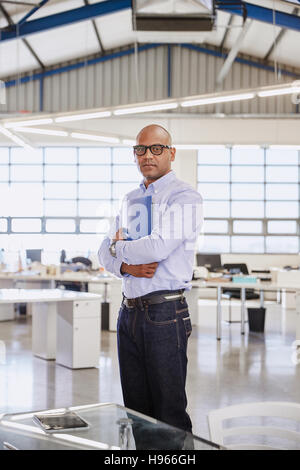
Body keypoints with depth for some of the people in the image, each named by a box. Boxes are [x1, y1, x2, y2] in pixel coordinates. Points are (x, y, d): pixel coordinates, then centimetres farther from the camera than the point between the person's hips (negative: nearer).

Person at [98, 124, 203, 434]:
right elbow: (105, 252, 15)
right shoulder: (130, 199, 17)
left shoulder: (184, 197, -7)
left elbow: (159, 246, -20)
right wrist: (126, 266, -8)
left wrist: (120, 248, -2)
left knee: (170, 413, -1)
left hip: (164, 314, -7)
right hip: (129, 312, 7)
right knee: (135, 409, 14)